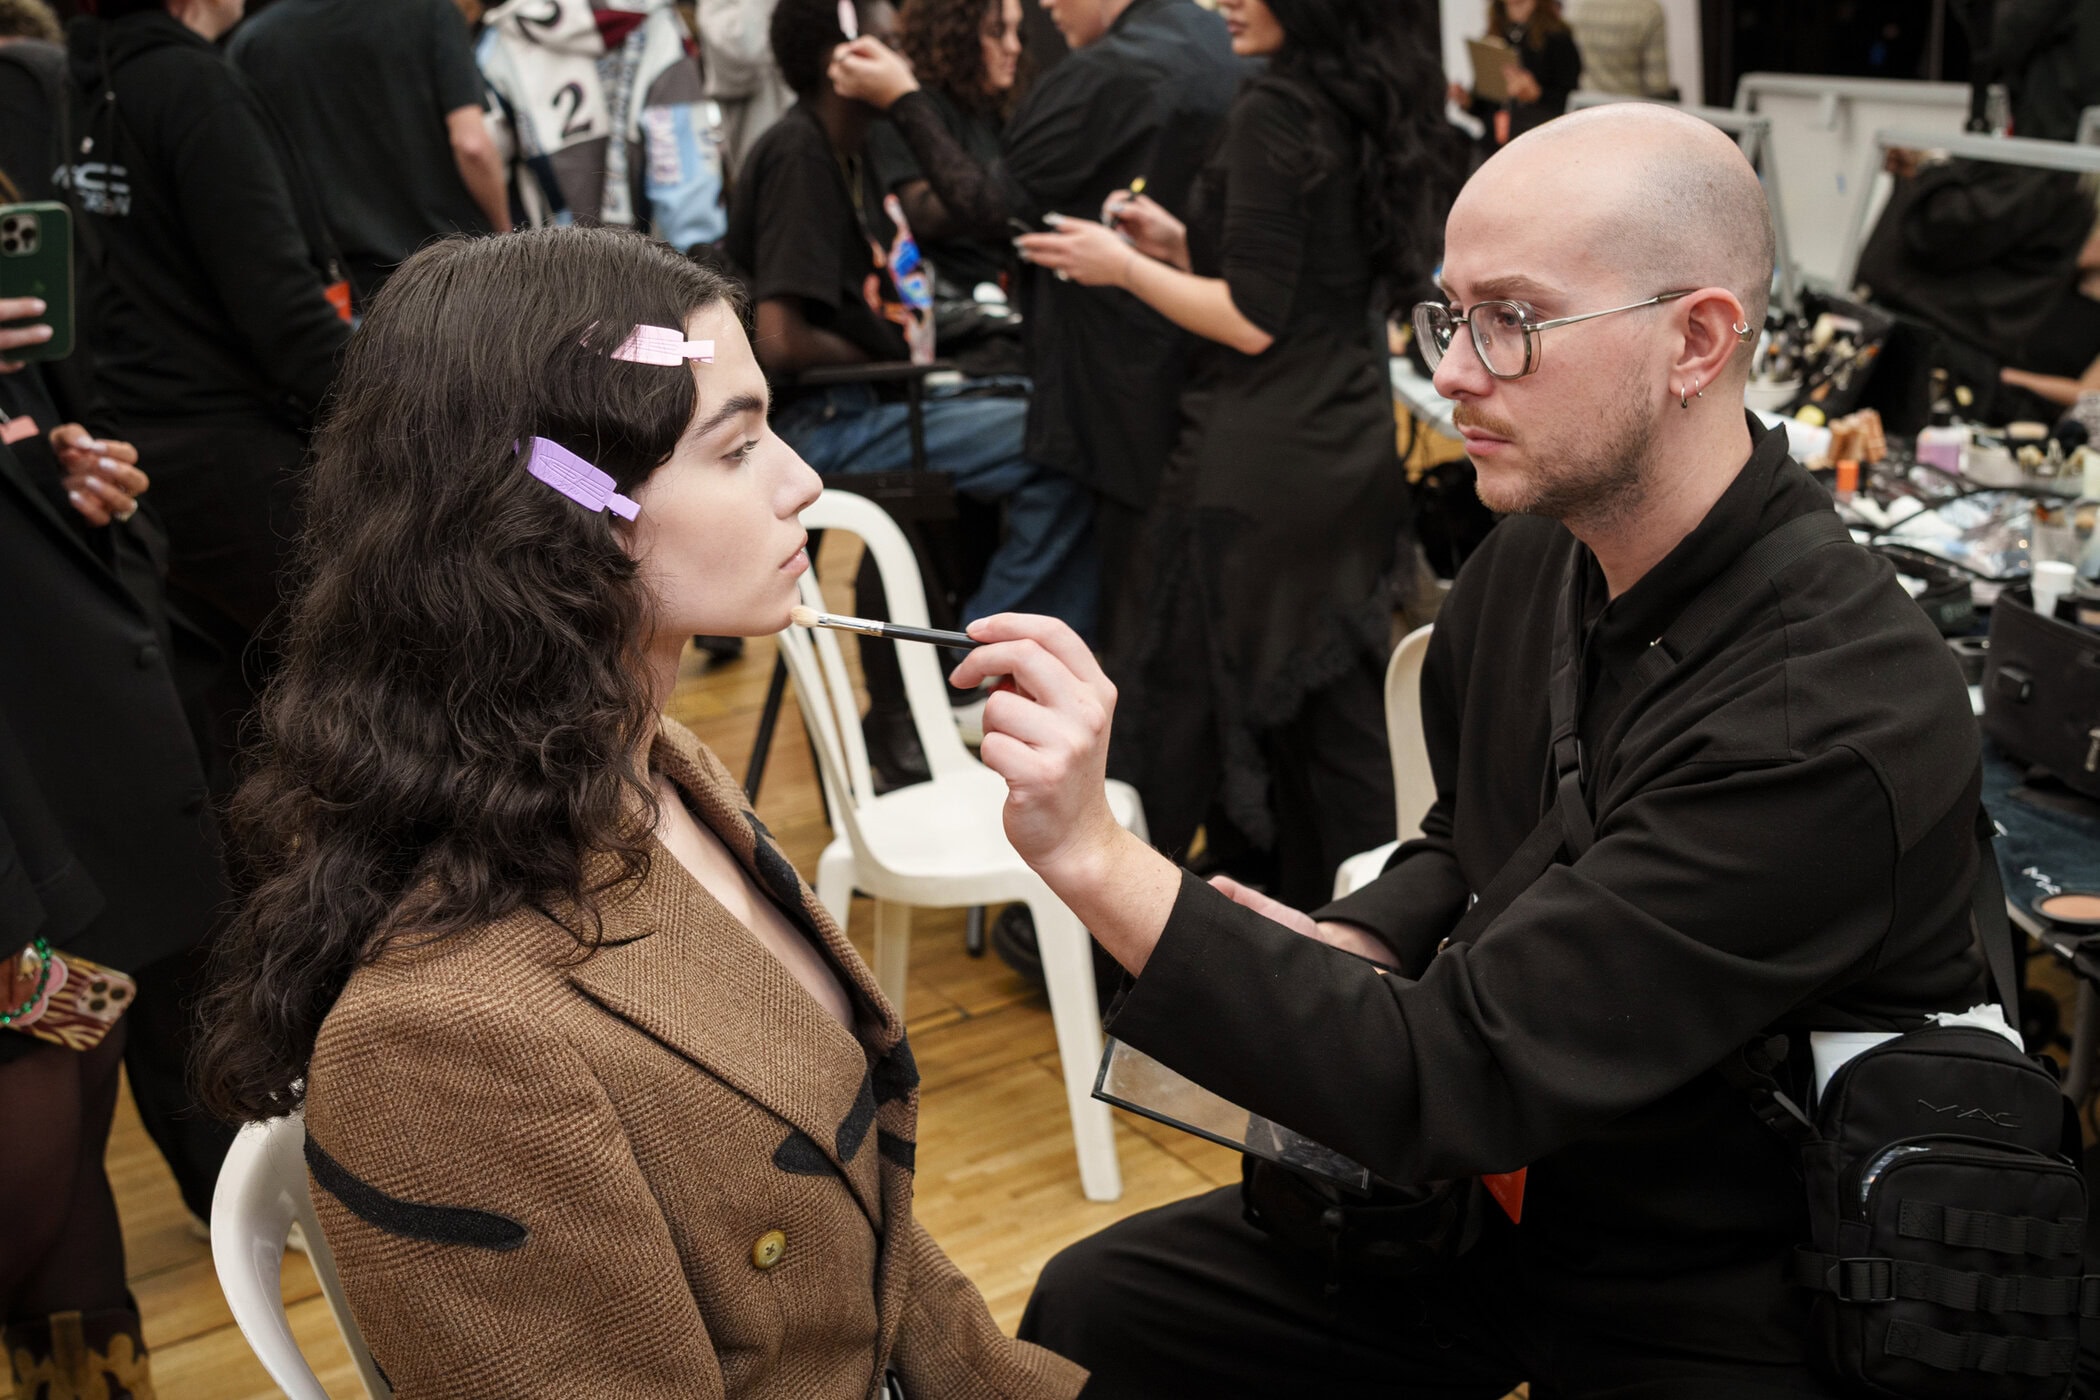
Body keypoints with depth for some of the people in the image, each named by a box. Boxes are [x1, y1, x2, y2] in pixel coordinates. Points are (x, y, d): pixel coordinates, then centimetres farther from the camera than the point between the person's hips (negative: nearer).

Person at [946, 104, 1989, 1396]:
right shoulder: (1530, 561, -4)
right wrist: (1346, 952, -6)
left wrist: (1095, 856, -35)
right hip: (1495, 1187, 7)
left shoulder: (1833, 721, -29)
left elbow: (1455, 1075, -30)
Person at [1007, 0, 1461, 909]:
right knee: (1338, 719, 15)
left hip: (1255, 469, -8)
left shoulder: (1274, 113, -15)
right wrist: (1181, 243, 14)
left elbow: (1253, 322, -17)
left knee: (1171, 702, 4)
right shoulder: (1381, 117, 11)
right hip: (1351, 454, 9)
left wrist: (1126, 267, -5)